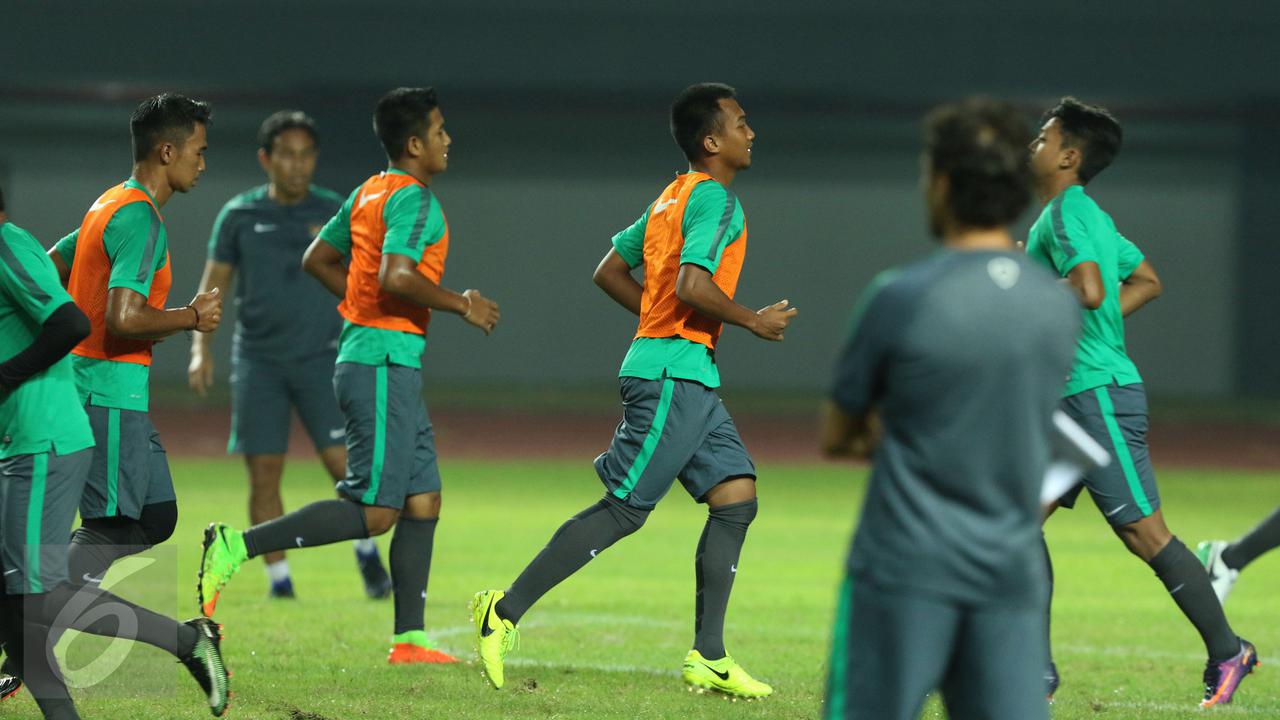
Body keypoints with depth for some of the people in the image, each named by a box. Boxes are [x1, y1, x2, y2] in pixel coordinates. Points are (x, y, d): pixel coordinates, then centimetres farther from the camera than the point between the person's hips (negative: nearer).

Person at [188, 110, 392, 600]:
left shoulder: (335, 214, 4)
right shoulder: (239, 216, 4)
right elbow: (212, 286, 9)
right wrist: (201, 349, -3)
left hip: (321, 357, -1)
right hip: (258, 361, 1)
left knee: (343, 461, -12)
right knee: (263, 472, -3)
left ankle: (368, 555, 10)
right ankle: (279, 579, 7)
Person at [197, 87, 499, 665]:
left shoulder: (369, 193, 15)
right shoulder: (415, 199, -13)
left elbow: (317, 259, 22)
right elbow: (396, 276, -27)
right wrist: (461, 306, -15)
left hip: (378, 361, 10)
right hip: (384, 363, -10)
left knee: (423, 500, 9)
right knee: (373, 511, -11)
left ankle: (409, 638, 8)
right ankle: (239, 546, -13)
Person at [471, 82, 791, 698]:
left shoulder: (673, 197, 17)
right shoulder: (715, 198, -12)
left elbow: (609, 271, 22)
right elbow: (692, 285, -25)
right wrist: (754, 322, -12)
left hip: (691, 381, 10)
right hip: (672, 377, -10)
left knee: (737, 497, 4)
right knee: (623, 511, -7)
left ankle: (708, 658, 2)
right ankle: (506, 611, -1)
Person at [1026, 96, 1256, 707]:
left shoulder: (1067, 212, -14)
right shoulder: (1085, 215, 16)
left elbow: (1089, 289, -30)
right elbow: (1146, 280, 26)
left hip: (1099, 393, -10)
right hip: (1069, 398, 10)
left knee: (1142, 531, -5)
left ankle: (1227, 651, 4)